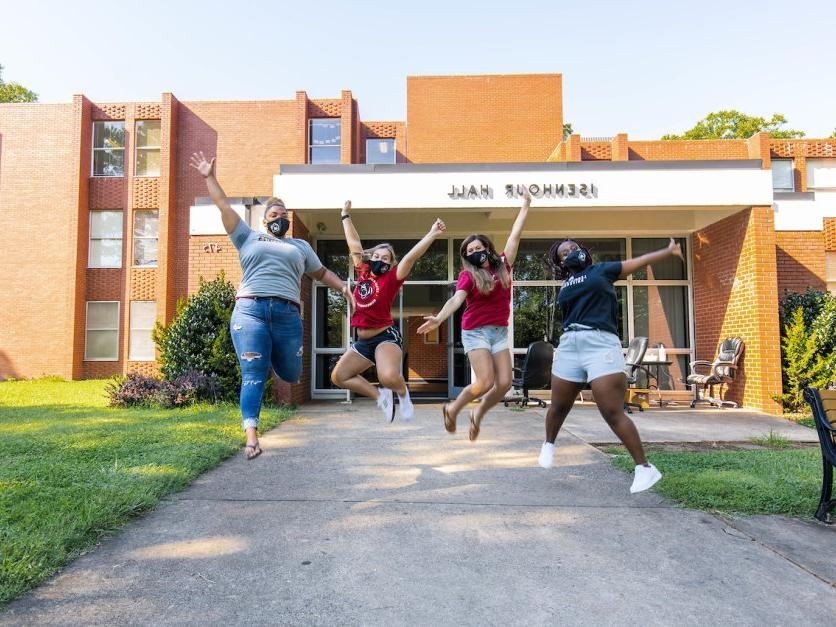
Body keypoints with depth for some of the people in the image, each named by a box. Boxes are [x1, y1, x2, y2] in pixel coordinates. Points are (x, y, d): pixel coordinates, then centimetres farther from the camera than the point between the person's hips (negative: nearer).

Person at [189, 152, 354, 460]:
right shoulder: (248, 237, 21)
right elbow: (224, 207, 19)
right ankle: (251, 435, -14)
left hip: (288, 315, 2)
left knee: (291, 375, 6)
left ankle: (275, 357, 41)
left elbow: (321, 272, 29)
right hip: (250, 311, -2)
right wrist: (209, 177, 18)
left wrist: (343, 287, 15)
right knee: (253, 375, -11)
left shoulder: (300, 246, 26)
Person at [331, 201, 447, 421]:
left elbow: (412, 256, -17)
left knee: (389, 377, -30)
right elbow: (354, 244, 17)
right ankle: (381, 395, 15)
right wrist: (346, 215, 25)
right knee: (338, 377, 5)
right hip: (363, 341, 7)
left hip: (386, 337, -7)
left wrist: (433, 234, -25)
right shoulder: (363, 273, 8)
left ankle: (402, 392, 7)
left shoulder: (391, 279, -6)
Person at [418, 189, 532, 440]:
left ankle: (478, 414, 21)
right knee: (486, 382, -14)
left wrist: (526, 204, 15)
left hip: (500, 331, 5)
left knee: (504, 383, -3)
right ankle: (453, 408, 11)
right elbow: (457, 299, -21)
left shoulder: (502, 266, 6)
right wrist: (439, 318, -40)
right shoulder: (468, 275, -6)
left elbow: (515, 234, 10)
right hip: (476, 332, -5)